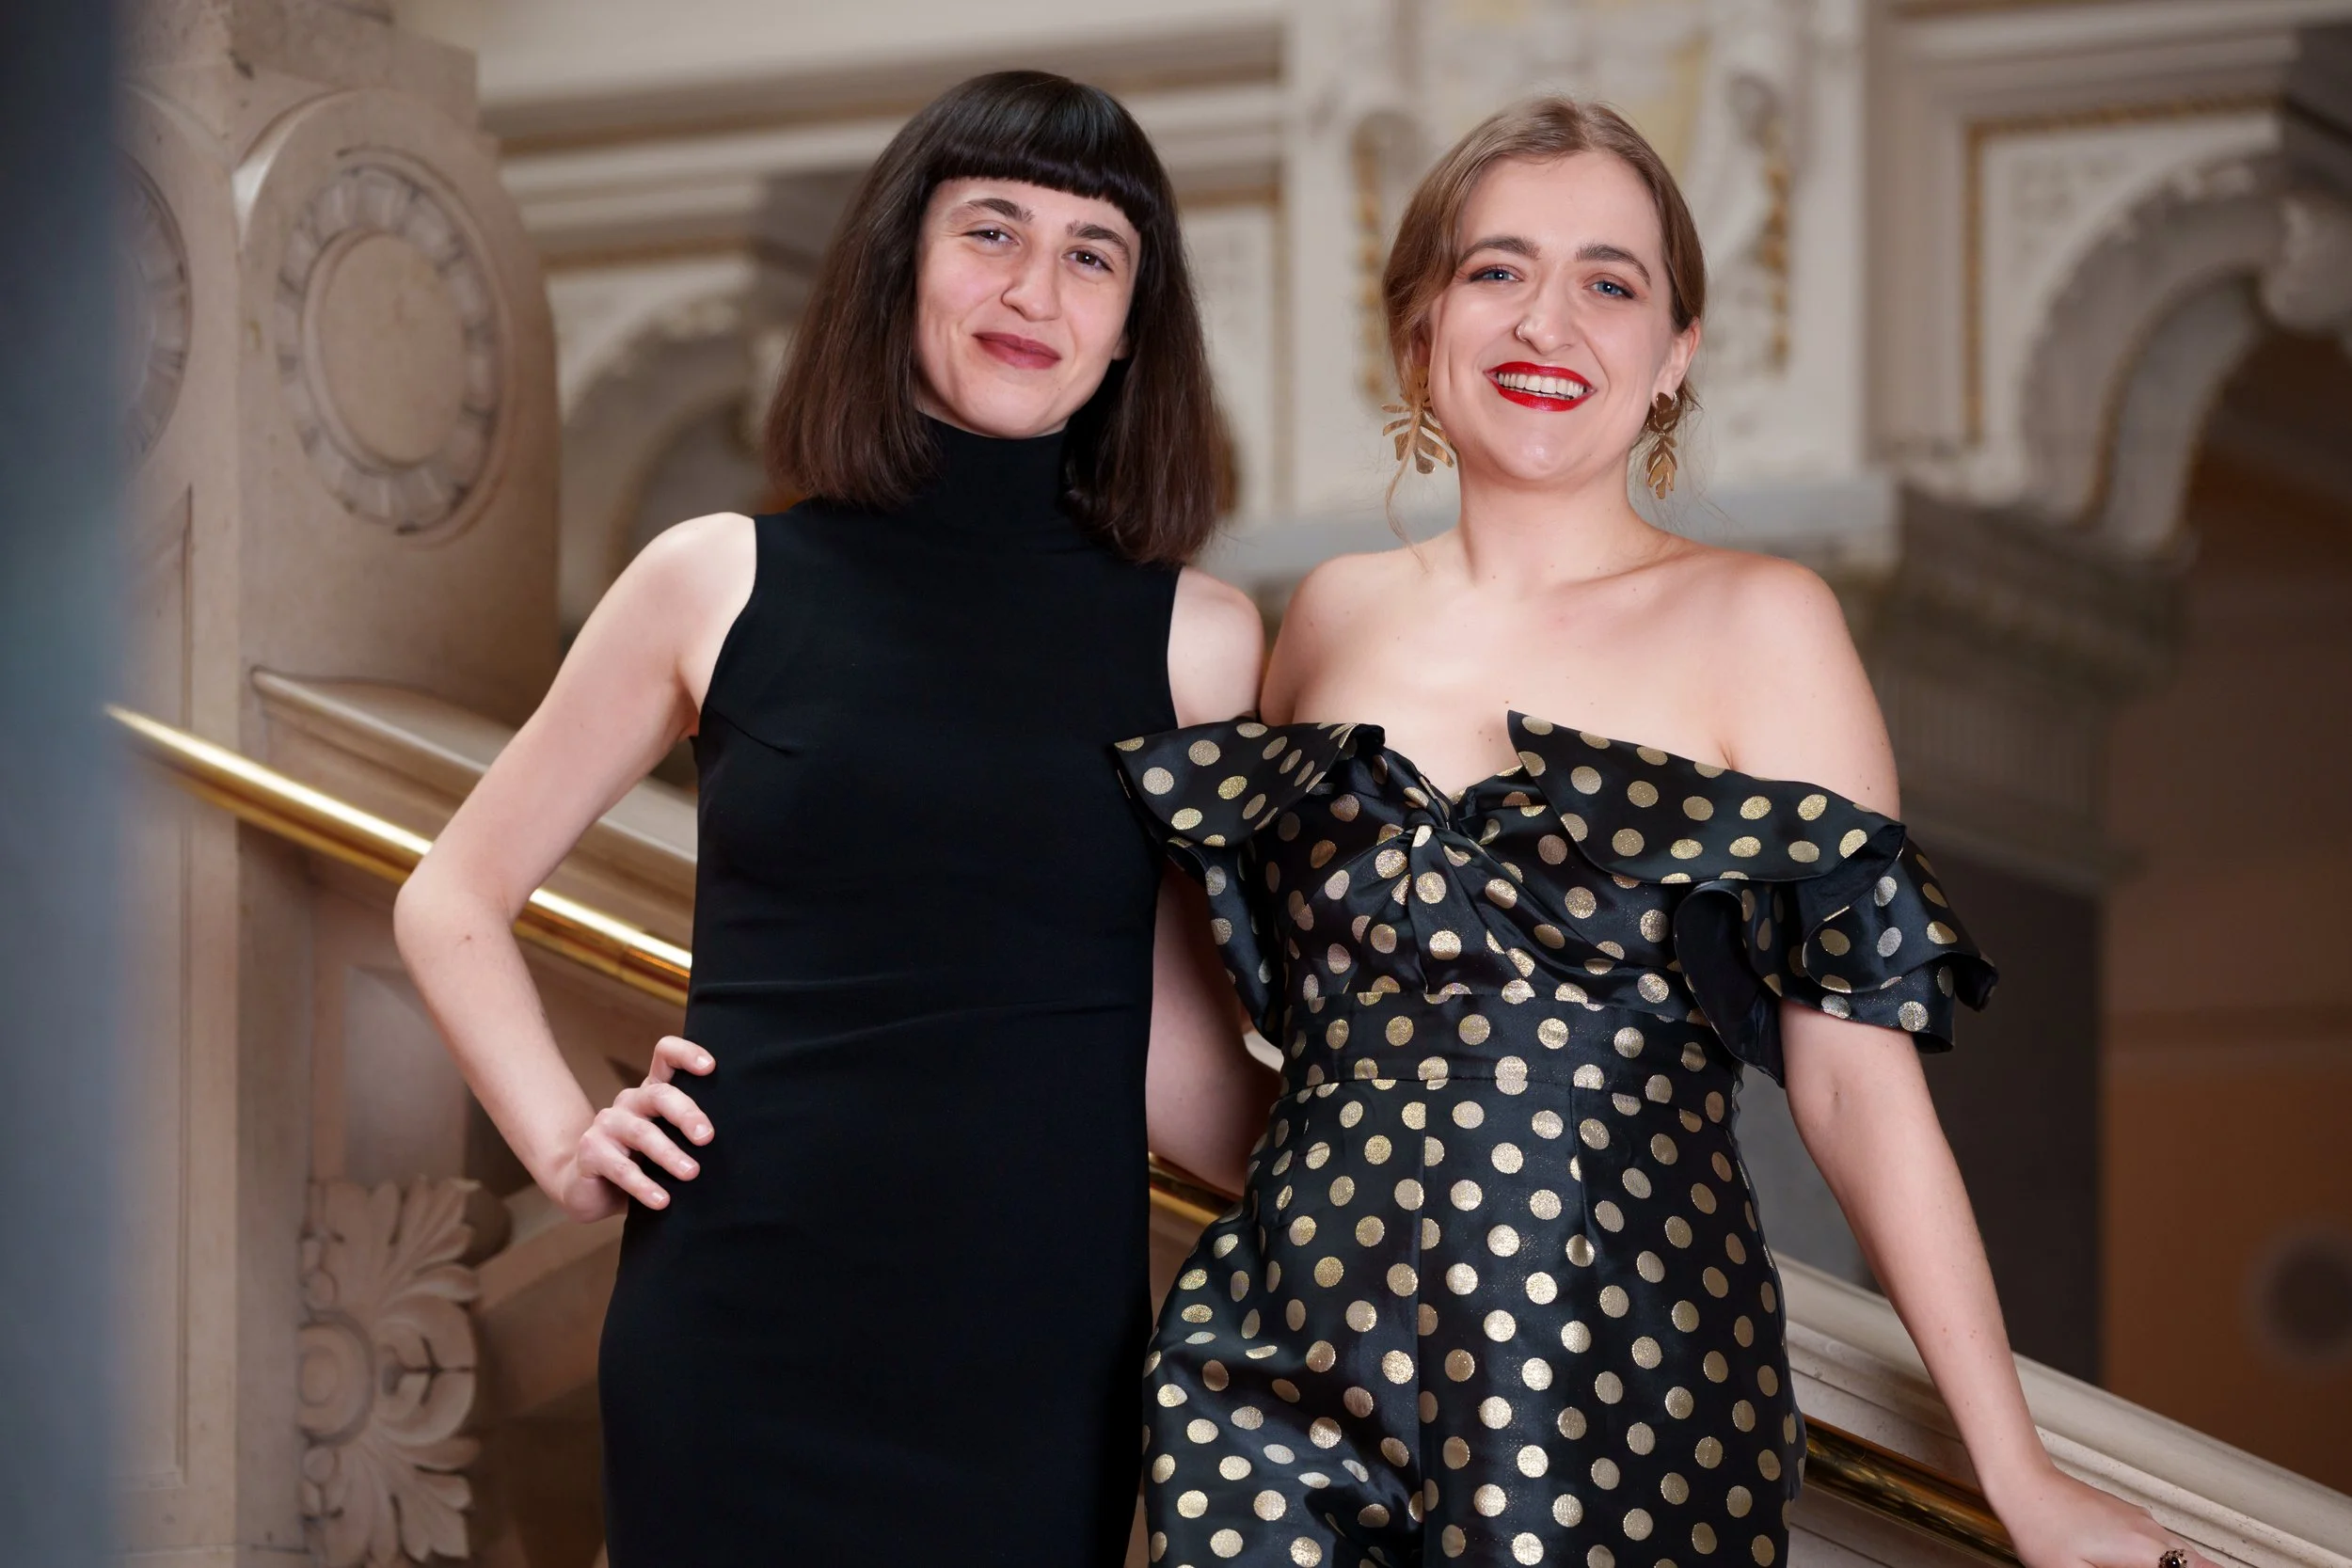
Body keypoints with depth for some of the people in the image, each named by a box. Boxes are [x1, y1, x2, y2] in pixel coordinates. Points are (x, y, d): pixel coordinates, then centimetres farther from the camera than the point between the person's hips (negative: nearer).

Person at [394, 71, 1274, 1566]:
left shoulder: (1195, 638, 3)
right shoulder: (721, 583, 3)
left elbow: (1175, 1048, 5)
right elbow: (454, 901, 13)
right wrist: (566, 1145, 1)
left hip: (1039, 1364, 0)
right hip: (741, 1340, 0)